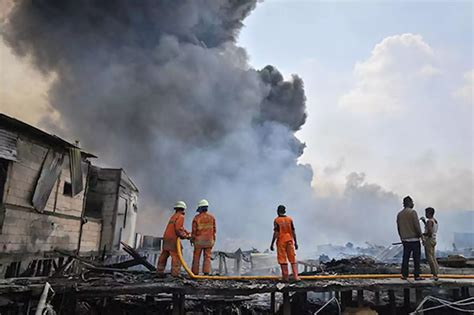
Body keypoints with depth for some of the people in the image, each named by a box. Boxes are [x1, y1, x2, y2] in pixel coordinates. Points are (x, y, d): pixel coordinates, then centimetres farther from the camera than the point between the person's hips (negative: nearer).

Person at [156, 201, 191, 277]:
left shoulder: (173, 216, 22)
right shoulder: (180, 216, -6)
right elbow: (178, 229, -17)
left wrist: (188, 233, 18)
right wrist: (185, 236, -4)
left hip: (166, 238, 9)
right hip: (173, 239, -9)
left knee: (164, 255, 13)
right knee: (176, 256, -7)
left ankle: (160, 271, 15)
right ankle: (175, 273, -14)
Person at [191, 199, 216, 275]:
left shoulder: (196, 218, -7)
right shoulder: (212, 217, 0)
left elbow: (194, 230, -5)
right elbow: (214, 230, 3)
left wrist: (192, 239, 8)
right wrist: (213, 240, 13)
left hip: (199, 240, -2)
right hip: (209, 240, 2)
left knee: (196, 257, 7)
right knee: (207, 257, 4)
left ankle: (195, 273, 11)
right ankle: (206, 273, -3)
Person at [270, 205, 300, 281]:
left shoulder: (276, 220, -7)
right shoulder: (290, 219, 4)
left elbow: (276, 233, -12)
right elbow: (293, 232, 4)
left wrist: (272, 244, -7)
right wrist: (295, 242, 11)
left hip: (281, 241, -3)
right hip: (289, 240, 3)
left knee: (282, 259, 4)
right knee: (292, 259, 7)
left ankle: (285, 277, 7)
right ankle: (296, 276, 4)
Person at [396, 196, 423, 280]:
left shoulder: (399, 214, 8)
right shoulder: (412, 212, -11)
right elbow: (417, 225, -14)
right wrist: (420, 235, 0)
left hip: (405, 240, 6)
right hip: (414, 239, -6)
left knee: (405, 257, 10)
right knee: (416, 258, 2)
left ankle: (404, 275, 10)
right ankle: (417, 276, 3)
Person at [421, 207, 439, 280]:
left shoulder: (429, 221, -17)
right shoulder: (435, 221, 12)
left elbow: (430, 232, -25)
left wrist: (422, 234, -11)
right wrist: (424, 221, 20)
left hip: (429, 240, -10)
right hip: (433, 240, 10)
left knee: (430, 258, -6)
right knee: (433, 257, 12)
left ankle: (435, 275, -6)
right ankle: (435, 274, 15)